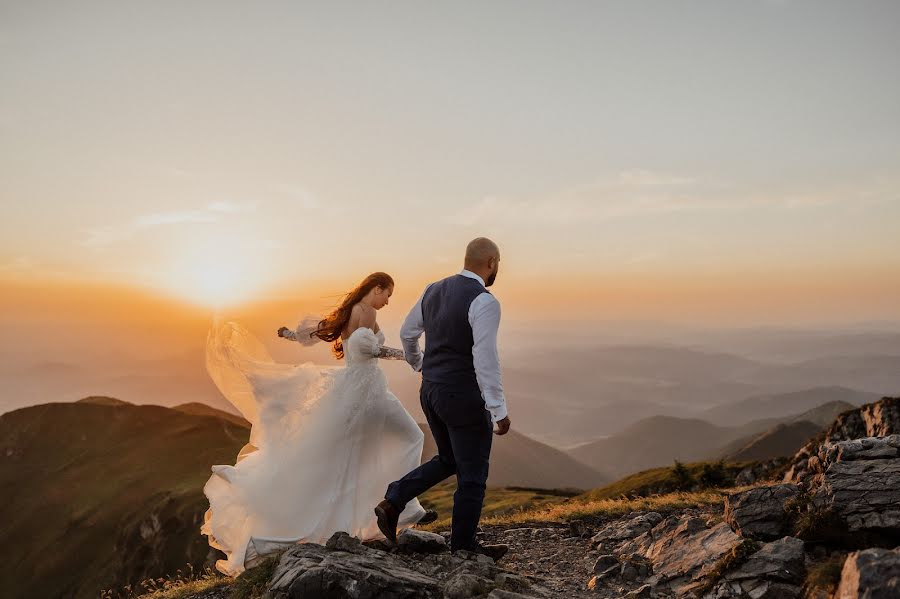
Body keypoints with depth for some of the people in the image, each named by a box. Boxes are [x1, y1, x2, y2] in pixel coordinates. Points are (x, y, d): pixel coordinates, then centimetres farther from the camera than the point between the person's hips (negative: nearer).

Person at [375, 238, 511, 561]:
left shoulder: (434, 290, 6)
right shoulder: (484, 302, -18)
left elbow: (407, 332, 18)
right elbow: (485, 360, -24)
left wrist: (417, 363, 37)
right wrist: (500, 411, -18)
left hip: (432, 392, 8)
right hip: (464, 398, -8)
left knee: (449, 461, 25)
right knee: (472, 474, 10)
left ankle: (393, 502, 13)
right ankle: (463, 546, 24)